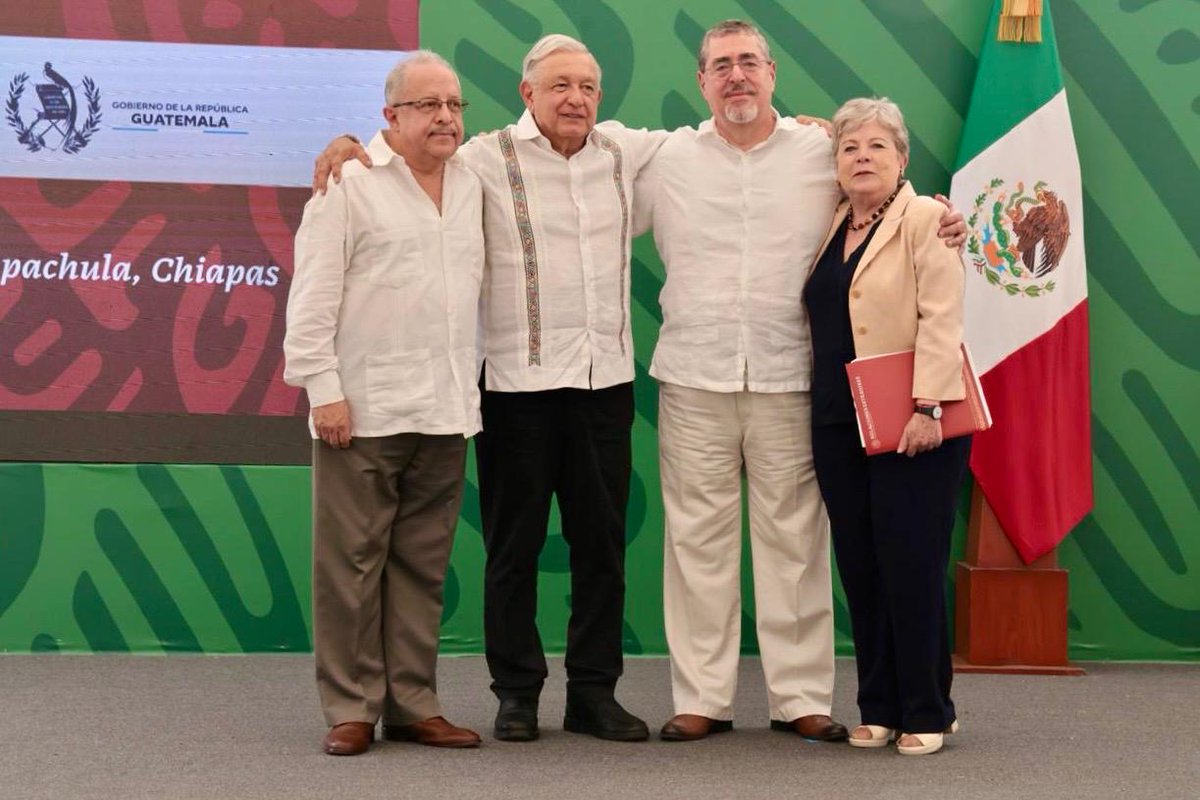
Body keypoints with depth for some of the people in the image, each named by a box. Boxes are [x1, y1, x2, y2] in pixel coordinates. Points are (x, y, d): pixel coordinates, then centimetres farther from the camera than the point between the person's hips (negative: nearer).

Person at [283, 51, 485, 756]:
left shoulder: (471, 186, 14)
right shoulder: (351, 184, -3)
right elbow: (314, 296, -6)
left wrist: (470, 388, 14)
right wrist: (324, 390, -11)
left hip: (446, 410, 5)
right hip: (364, 408, -5)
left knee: (423, 564, 8)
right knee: (353, 562, -1)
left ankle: (413, 704, 15)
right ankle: (351, 711, 7)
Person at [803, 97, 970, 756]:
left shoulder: (926, 220, -5)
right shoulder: (832, 230, 14)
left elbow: (940, 320, -13)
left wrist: (928, 407, -20)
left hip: (911, 426, -6)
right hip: (840, 424, 6)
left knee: (911, 566, -5)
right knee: (860, 569, 7)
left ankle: (926, 713, 5)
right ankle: (879, 708, 15)